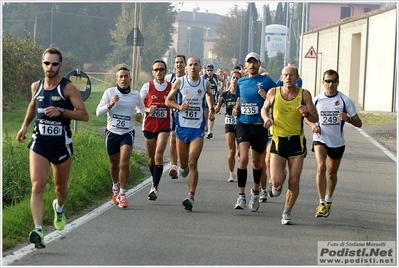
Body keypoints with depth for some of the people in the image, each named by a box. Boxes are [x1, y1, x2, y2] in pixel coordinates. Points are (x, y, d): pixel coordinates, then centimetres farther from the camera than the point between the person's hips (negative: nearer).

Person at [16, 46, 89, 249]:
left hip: (61, 143, -2)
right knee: (37, 186, -16)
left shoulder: (68, 88, -8)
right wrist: (25, 125, 17)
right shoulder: (36, 86, 5)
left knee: (61, 187, 16)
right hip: (39, 143, 2)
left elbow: (84, 115, -11)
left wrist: (61, 111, -22)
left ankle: (59, 208, 52)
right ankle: (38, 231, -22)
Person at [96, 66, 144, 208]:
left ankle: (122, 194, -6)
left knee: (124, 163, -17)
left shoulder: (136, 95, 0)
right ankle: (115, 187, 42)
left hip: (128, 133, -1)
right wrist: (110, 104, -22)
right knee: (114, 164, 14)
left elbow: (141, 107, 23)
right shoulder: (110, 92, -4)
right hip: (112, 133, 1)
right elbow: (98, 112, -6)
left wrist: (139, 114, 1)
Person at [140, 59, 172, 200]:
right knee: (151, 156, 11)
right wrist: (147, 109, -15)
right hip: (149, 125, 1)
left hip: (164, 126, -1)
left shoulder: (171, 87, 1)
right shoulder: (147, 86, 0)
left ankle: (155, 187, -17)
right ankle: (155, 182, 34)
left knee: (159, 155, -16)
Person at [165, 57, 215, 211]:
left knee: (193, 163, -11)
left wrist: (211, 110, 11)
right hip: (182, 127, 1)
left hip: (198, 128, -1)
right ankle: (183, 168, 50)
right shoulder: (180, 82, -1)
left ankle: (191, 197, -12)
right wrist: (180, 106, -12)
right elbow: (168, 101, 5)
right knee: (183, 162, 12)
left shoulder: (205, 84, 2)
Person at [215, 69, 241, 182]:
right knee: (232, 151, 0)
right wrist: (219, 103, -16)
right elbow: (216, 110, 4)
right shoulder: (225, 94, 3)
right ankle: (231, 173, 13)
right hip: (229, 124, 1)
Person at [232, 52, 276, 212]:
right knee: (243, 158, -16)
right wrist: (235, 109, 4)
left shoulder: (267, 82, -1)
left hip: (259, 125, -1)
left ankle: (255, 192, 35)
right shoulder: (241, 82, 11)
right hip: (243, 124, 1)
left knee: (256, 162, 12)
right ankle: (241, 196, -12)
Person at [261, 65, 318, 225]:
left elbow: (315, 119, 1)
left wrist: (307, 113, -21)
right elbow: (264, 109, 17)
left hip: (297, 141, 1)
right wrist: (266, 119, -5)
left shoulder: (304, 95, -2)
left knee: (294, 181, 0)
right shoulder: (273, 93, -1)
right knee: (277, 180, -12)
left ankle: (287, 212, 19)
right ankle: (276, 185, 26)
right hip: (278, 141, 0)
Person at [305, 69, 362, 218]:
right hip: (320, 139, -1)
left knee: (332, 173, 14)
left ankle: (328, 200, 39)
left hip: (337, 142, 1)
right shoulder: (317, 100, -4)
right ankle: (321, 203, -18)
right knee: (321, 167, -23)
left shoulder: (344, 100, -7)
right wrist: (312, 125, -7)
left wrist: (348, 118, -26)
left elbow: (358, 123, -6)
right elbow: (307, 116, 15)